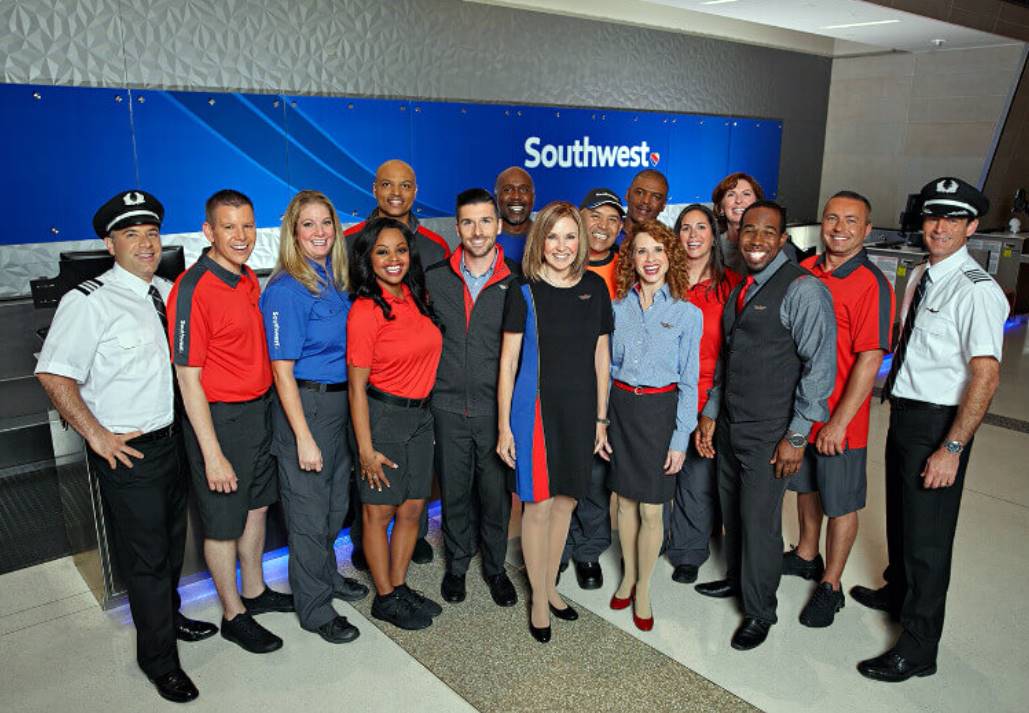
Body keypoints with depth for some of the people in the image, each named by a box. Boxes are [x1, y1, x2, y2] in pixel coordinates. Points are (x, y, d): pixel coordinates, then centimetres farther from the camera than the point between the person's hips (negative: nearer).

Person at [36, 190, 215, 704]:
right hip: (127, 452, -7)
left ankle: (169, 617, 47)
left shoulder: (169, 293, 5)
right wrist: (97, 436, -17)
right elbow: (54, 375, -17)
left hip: (172, 440, 7)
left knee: (171, 542, 24)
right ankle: (158, 658, 25)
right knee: (145, 558, 6)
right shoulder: (89, 302, -16)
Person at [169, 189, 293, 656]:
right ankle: (233, 615, 27)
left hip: (259, 409, 8)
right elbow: (188, 378, -19)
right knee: (223, 522, 8)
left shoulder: (249, 279, 5)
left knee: (256, 507, 21)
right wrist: (213, 455, -19)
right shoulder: (193, 290, -20)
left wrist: (267, 407, 11)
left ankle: (255, 592, 40)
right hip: (219, 419, -8)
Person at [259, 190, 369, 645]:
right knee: (309, 512, 7)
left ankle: (327, 575, 44)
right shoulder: (286, 289, -16)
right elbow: (282, 369, -17)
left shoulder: (336, 280, 6)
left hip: (340, 401, 8)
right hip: (304, 404, -7)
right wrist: (303, 437, -19)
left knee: (336, 503, 22)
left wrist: (347, 403, 12)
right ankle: (315, 608, 24)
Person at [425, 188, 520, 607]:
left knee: (497, 492, 10)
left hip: (496, 408, -1)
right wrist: (428, 385, 4)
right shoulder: (434, 279, 0)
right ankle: (456, 564, 35)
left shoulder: (515, 285, -3)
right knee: (453, 491, 13)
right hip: (449, 406, 1)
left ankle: (495, 566, 32)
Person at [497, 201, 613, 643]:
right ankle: (539, 599, 23)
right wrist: (504, 426, -6)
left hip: (580, 409, 4)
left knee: (565, 501, 14)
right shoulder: (524, 293, -5)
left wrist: (601, 417, 9)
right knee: (539, 504, 4)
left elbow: (601, 357, 9)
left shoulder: (595, 288, 4)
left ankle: (550, 586, 34)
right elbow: (508, 362, -4)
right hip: (537, 407, -3)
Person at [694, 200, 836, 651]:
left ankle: (759, 613, 23)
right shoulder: (740, 288, 10)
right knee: (731, 511, 19)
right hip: (729, 424, 7)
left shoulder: (803, 289, -15)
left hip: (769, 433, -7)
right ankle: (736, 578, 43)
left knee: (759, 522, 3)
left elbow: (820, 366, -17)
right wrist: (710, 413, 12)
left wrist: (797, 436, -18)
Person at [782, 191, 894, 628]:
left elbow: (869, 361, -18)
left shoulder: (871, 285, -16)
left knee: (840, 504, 9)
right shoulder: (804, 271, 3)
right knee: (805, 487, 22)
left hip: (839, 419, -6)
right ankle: (806, 556, 43)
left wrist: (838, 422, -18)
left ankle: (830, 585, 26)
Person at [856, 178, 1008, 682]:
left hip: (938, 425, -8)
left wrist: (952, 448, -25)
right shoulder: (919, 276, 8)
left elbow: (985, 375, -24)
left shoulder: (977, 290, -18)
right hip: (903, 413, 8)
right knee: (899, 513, 25)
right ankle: (897, 590, 49)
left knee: (926, 534, 2)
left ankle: (918, 649, 17)